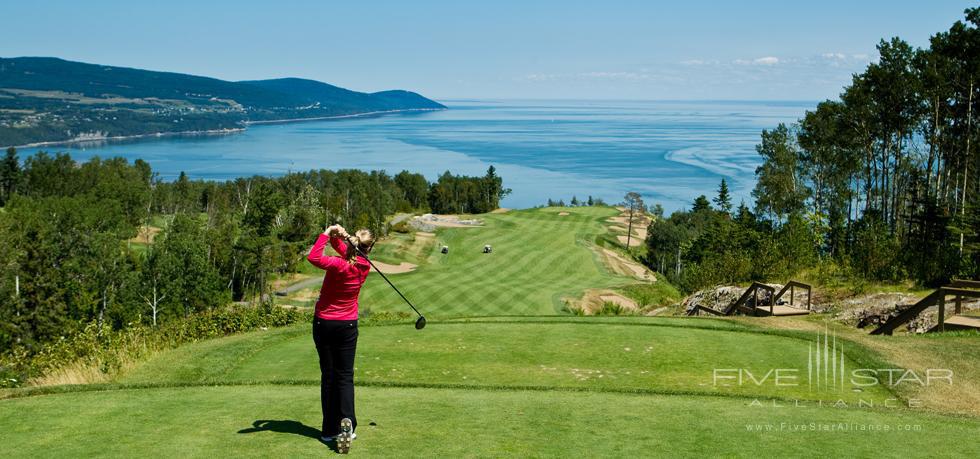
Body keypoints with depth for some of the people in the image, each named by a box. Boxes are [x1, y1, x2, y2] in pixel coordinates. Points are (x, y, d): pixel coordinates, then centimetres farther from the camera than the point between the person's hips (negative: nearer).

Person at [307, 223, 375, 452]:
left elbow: (314, 257, -30)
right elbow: (345, 251, 8)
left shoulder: (339, 265, -20)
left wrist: (328, 234, -24)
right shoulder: (364, 266, -4)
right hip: (348, 325, 2)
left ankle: (330, 430, 8)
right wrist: (338, 237, -12)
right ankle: (347, 424, -12)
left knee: (328, 375, 7)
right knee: (345, 376, 7)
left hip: (324, 324, -2)